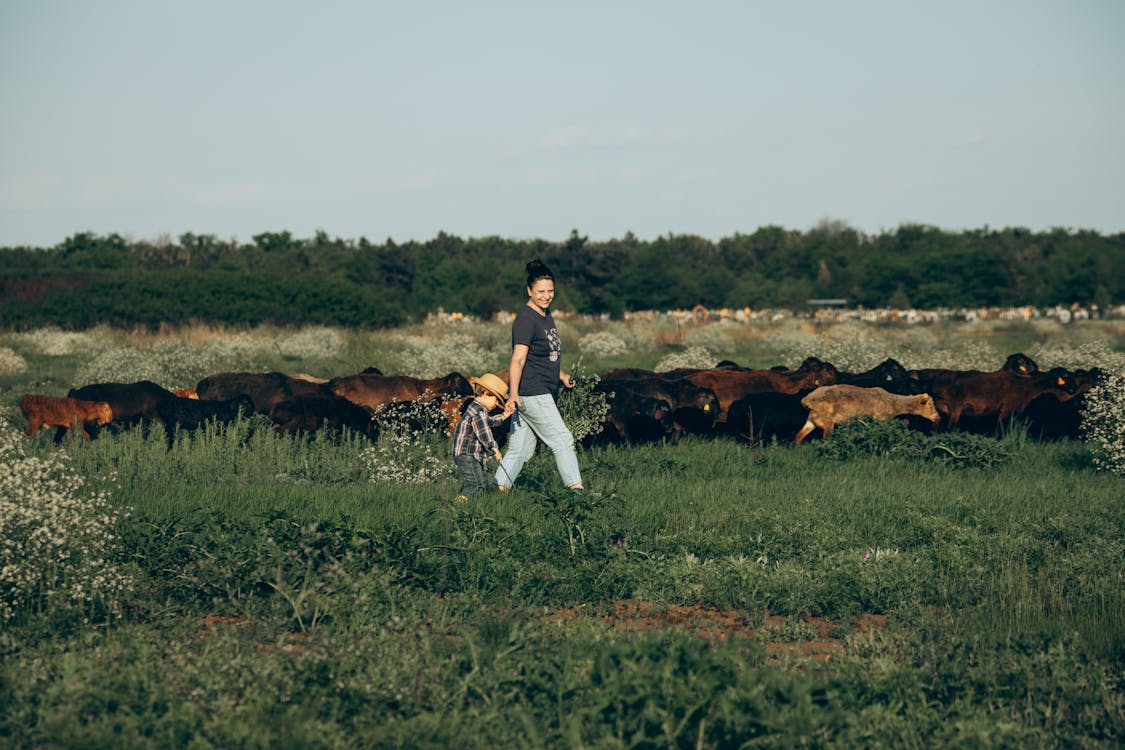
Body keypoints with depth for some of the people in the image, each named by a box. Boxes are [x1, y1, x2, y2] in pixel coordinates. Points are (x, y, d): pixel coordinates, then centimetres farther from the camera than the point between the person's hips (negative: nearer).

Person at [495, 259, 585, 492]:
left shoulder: (546, 316, 16)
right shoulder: (525, 319, -14)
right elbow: (518, 359, -23)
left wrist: (561, 375, 19)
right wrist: (514, 394, -32)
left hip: (541, 394, 9)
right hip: (531, 394, -9)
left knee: (520, 450, 9)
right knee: (563, 441, -6)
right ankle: (576, 489, -4)